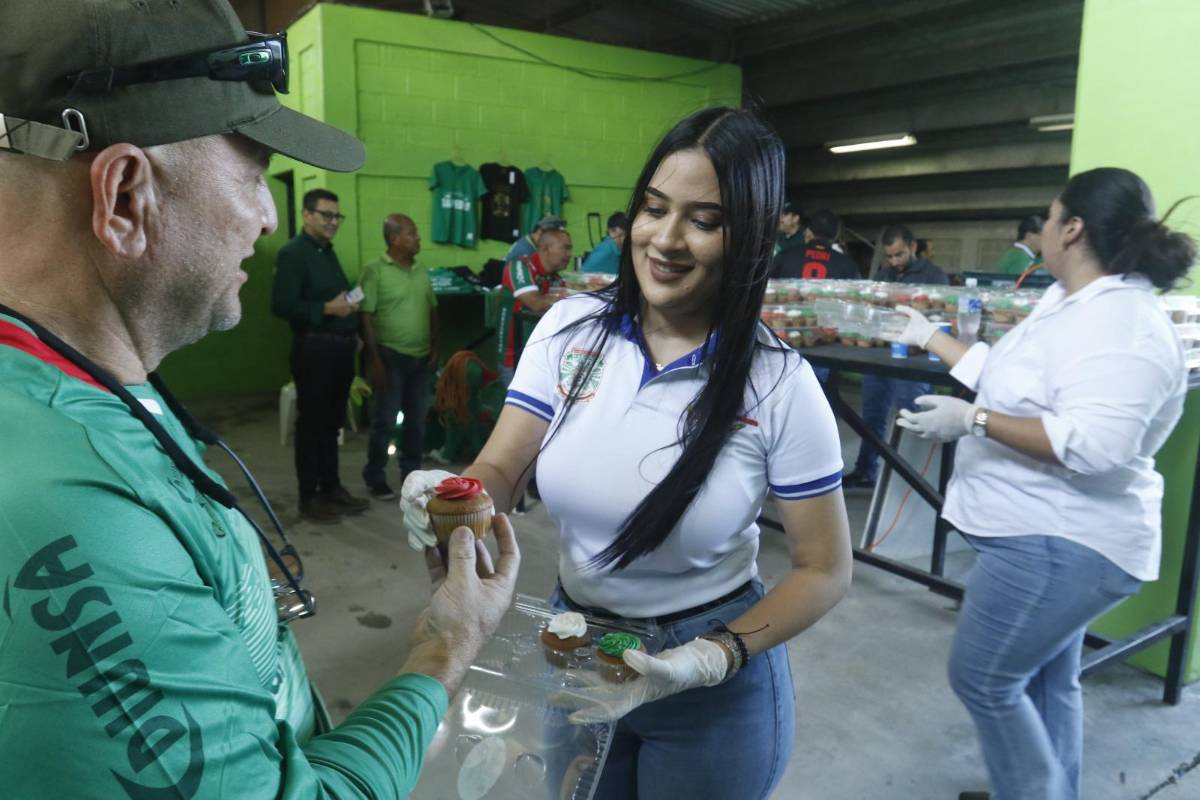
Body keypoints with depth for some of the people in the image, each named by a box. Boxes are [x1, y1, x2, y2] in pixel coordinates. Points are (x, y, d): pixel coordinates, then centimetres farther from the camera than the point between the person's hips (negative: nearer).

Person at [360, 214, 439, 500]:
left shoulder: (422, 271, 9)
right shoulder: (375, 270, -9)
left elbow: (432, 311, 16)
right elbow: (366, 318, -12)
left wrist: (434, 348, 7)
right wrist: (374, 360, -15)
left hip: (421, 358, 6)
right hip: (391, 357, -6)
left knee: (417, 421, 12)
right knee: (385, 421, 1)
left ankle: (411, 474, 26)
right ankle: (374, 478, 15)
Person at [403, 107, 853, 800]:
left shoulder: (779, 383, -19)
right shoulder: (570, 328, -10)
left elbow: (825, 571, -12)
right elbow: (499, 472, -8)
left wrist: (712, 658, -24)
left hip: (713, 682, -3)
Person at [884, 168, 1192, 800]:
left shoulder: (1121, 326, -23)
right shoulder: (1068, 302, 9)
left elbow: (1094, 445, -33)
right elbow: (1004, 376, 17)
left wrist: (972, 421, -30)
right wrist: (929, 338, 22)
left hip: (1059, 542, -10)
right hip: (1050, 534, 10)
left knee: (981, 679, -2)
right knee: (1045, 681, 21)